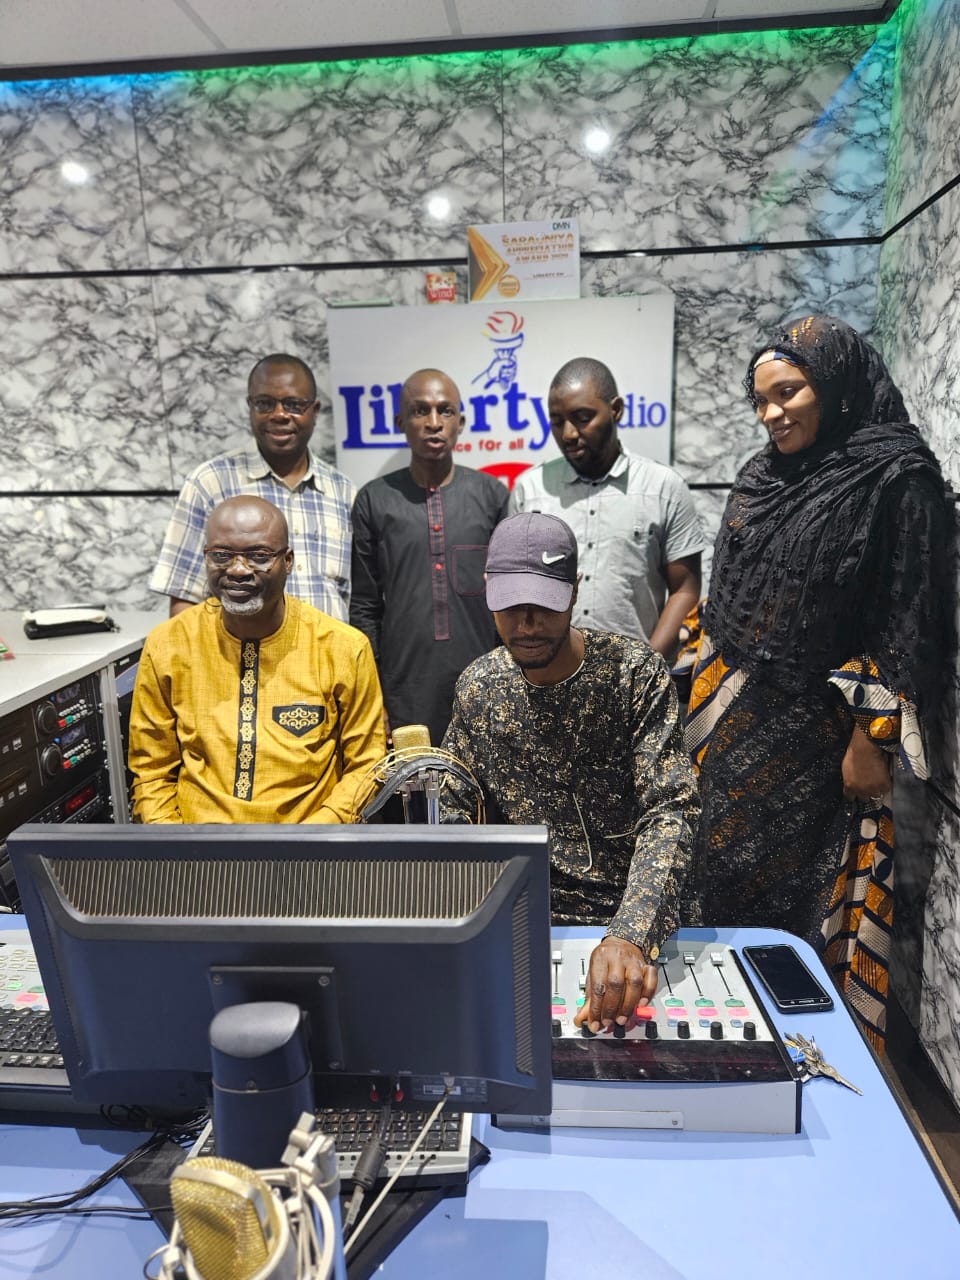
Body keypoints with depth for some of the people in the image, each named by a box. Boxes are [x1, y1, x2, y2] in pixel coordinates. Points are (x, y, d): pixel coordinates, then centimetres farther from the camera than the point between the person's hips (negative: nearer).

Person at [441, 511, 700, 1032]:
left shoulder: (636, 672, -13)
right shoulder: (477, 686, -1)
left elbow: (670, 811, -20)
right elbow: (457, 813, 7)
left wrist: (630, 934, -34)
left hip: (624, 914, -2)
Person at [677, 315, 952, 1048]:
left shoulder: (895, 479, -10)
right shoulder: (761, 478, 9)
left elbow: (904, 620, -12)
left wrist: (871, 740, -14)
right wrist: (697, 685, 12)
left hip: (815, 726, -6)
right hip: (730, 712, 6)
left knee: (801, 886, 8)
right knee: (717, 862, 12)